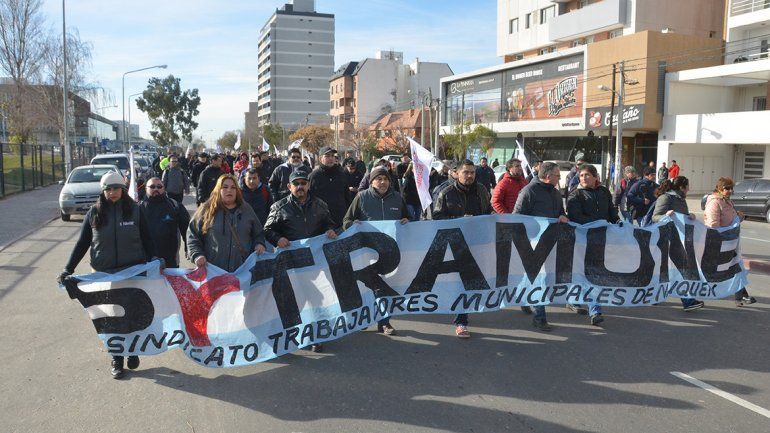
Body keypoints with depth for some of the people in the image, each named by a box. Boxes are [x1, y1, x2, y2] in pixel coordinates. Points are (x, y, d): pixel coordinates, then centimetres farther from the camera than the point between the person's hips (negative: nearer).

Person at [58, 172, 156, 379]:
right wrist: (68, 270, 0)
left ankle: (133, 351, 27)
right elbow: (82, 243, 6)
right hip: (105, 273, 1)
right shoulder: (94, 213, 2)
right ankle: (116, 359, 19)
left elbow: (147, 240, 2)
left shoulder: (135, 210, -2)